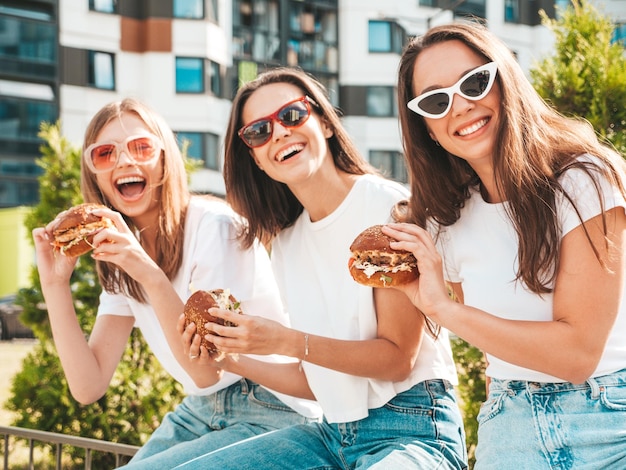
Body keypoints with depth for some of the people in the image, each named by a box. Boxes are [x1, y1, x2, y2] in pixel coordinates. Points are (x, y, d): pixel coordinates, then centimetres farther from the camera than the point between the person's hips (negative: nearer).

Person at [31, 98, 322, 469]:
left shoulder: (213, 226, -17)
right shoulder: (121, 247, 5)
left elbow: (207, 370, -22)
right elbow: (89, 386, -4)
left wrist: (150, 275, -31)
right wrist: (56, 284, -11)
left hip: (270, 414, -6)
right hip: (199, 411, 7)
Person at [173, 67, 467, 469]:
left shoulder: (390, 206, -11)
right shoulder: (286, 243, 10)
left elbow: (398, 358, -13)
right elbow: (318, 381, 12)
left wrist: (285, 342, -19)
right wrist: (232, 359, 0)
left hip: (412, 429, -6)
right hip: (334, 433, 6)